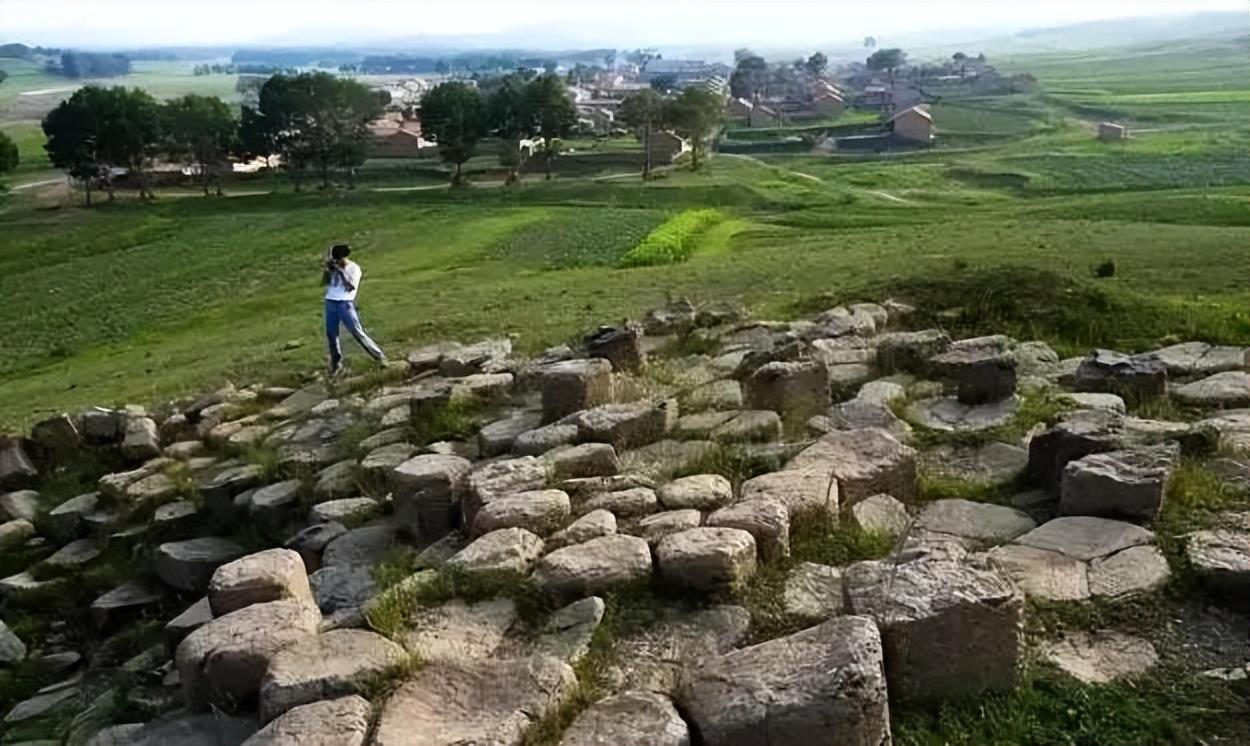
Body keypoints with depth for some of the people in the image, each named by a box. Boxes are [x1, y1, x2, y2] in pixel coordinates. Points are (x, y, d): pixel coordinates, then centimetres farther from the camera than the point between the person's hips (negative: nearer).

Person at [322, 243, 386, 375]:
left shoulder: (354, 268, -3)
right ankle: (336, 364, 18)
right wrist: (327, 268, -5)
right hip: (330, 303, 5)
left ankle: (379, 356, -1)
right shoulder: (333, 268, 10)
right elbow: (324, 282, 6)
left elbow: (351, 287, -15)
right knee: (331, 335, 7)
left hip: (345, 304, -5)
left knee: (357, 332, -8)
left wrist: (340, 271, -16)